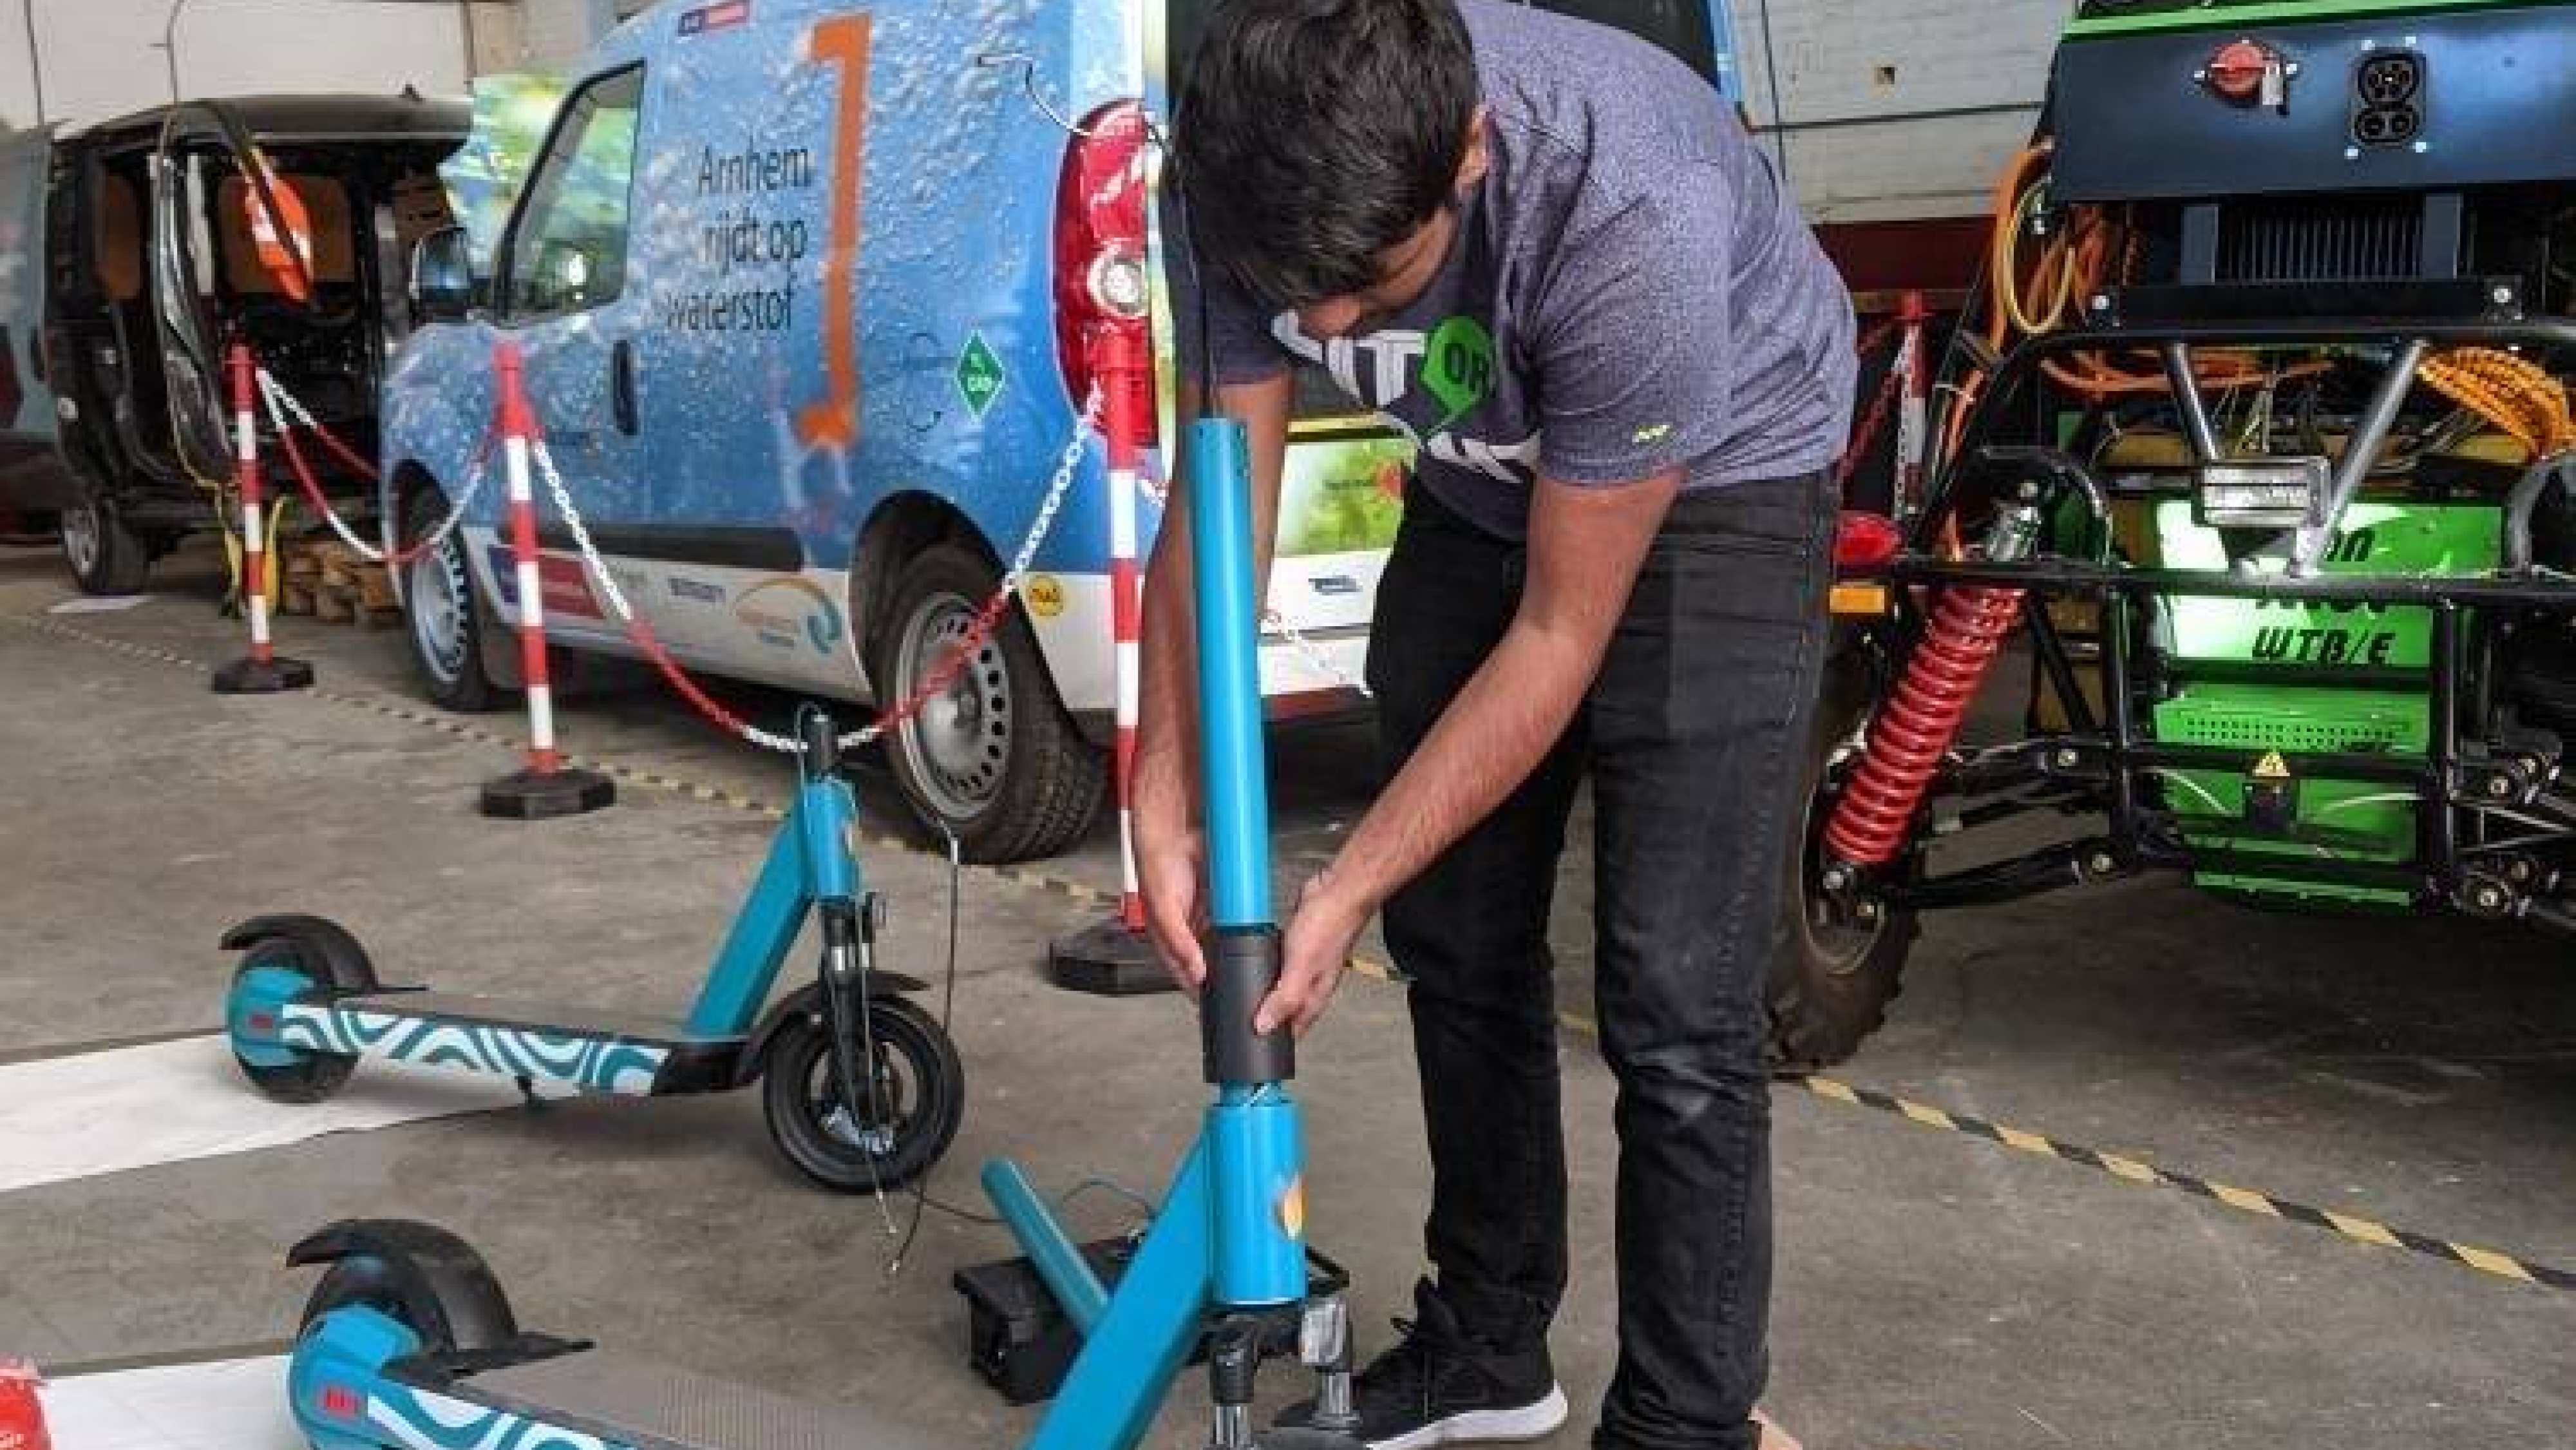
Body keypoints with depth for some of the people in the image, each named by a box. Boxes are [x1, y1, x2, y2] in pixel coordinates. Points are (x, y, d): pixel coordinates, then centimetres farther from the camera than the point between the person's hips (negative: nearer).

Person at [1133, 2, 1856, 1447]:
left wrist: (1346, 890, -25)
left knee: (1675, 1007, -12)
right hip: (1482, 489, 6)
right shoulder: (1238, 185, -24)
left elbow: (1561, 633, -28)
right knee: (1456, 941, 10)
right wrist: (1166, 799, -20)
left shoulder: (1631, 217, -40)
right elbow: (1217, 503, -11)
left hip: (1714, 487, -5)